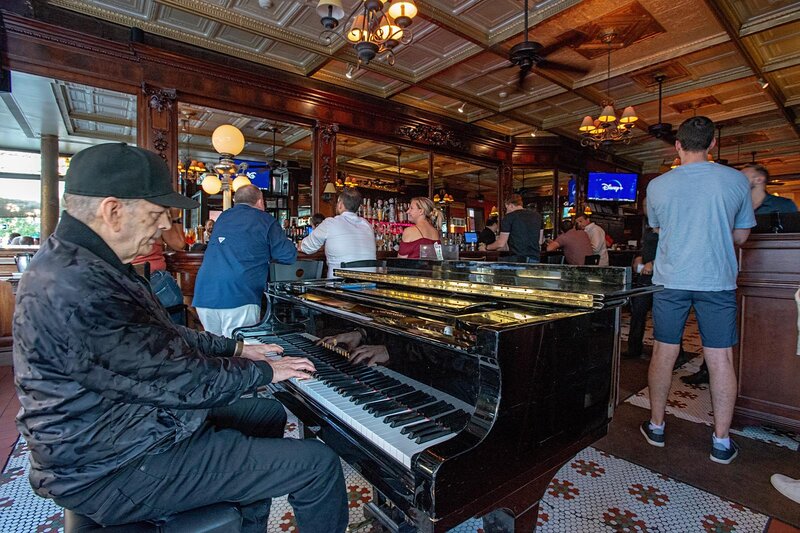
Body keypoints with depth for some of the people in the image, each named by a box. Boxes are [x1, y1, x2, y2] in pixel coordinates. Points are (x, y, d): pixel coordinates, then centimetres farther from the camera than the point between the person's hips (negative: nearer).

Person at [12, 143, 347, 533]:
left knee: (270, 413, 22)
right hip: (117, 471, -10)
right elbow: (178, 380, -26)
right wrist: (264, 371, -10)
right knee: (319, 464, -13)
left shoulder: (75, 262, 6)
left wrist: (236, 348, 13)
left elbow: (161, 338, 14)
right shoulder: (78, 288, -30)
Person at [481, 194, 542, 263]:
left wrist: (486, 247, 14)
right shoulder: (537, 215, 12)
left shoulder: (509, 217, -5)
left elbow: (501, 244, -4)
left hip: (517, 260, -5)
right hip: (535, 259, 5)